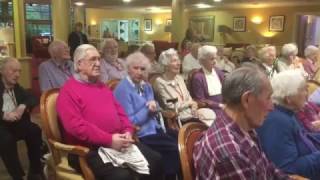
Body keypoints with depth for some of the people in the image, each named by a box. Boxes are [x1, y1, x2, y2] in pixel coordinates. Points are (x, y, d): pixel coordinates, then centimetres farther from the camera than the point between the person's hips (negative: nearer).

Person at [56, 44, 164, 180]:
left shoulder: (102, 86, 21)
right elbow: (75, 125, -18)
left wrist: (127, 131, 0)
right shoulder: (68, 91, -5)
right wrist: (108, 140, -22)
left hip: (118, 142, 8)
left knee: (155, 160, -1)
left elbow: (120, 112, 21)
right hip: (90, 149, -7)